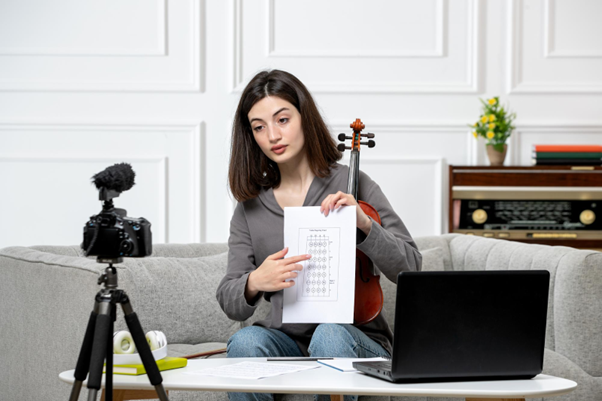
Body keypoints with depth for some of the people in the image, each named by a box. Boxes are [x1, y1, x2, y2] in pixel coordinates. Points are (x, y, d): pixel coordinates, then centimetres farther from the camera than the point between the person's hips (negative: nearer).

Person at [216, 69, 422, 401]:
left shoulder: (351, 185, -1)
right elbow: (230, 304, 5)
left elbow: (409, 268, -6)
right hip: (287, 340, 2)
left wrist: (363, 224, -23)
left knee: (330, 335, -35)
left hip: (357, 339, -2)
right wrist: (254, 283, -19)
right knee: (245, 341, -30)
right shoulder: (250, 206, 8)